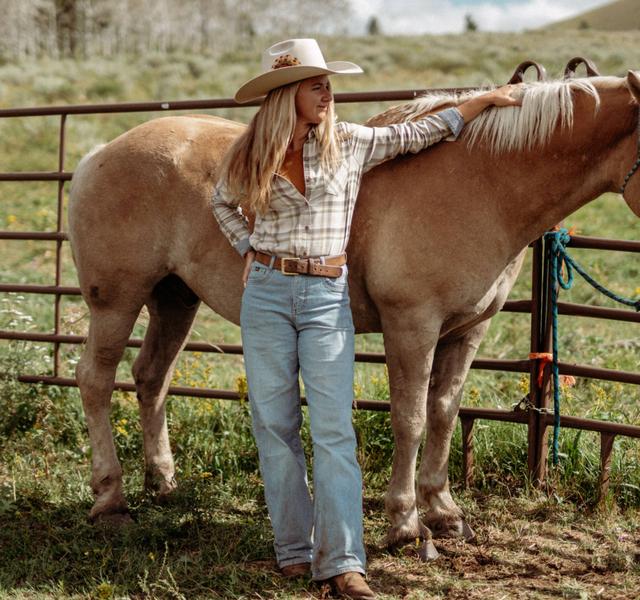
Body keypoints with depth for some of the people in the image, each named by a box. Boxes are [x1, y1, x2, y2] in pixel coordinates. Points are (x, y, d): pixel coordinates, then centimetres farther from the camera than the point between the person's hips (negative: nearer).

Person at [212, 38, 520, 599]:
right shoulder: (251, 155, 3)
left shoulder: (349, 143, 2)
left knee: (334, 430, -8)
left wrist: (485, 99, 13)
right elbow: (222, 203, 22)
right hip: (266, 293, 1)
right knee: (275, 426, 4)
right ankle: (294, 548, 15)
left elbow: (418, 135, 12)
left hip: (326, 297, -1)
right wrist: (249, 249, 7)